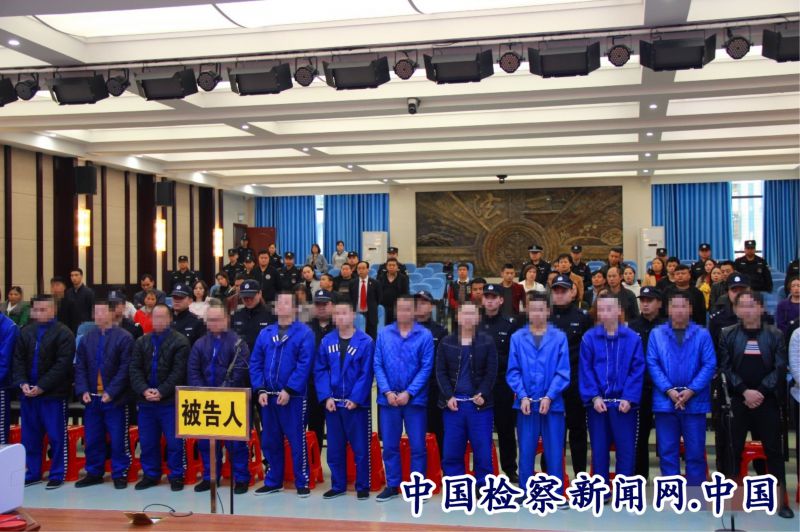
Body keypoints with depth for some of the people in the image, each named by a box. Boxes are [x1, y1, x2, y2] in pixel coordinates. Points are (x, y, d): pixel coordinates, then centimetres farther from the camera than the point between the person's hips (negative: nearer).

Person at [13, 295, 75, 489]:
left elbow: (62, 364, -14)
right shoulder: (26, 332, 11)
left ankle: (57, 475, 12)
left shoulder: (63, 333, -8)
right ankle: (33, 473, 24)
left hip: (53, 394, -5)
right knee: (30, 436, 12)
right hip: (28, 393, 6)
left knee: (56, 436, 2)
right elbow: (18, 360, 9)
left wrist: (42, 386, -18)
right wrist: (22, 383, -8)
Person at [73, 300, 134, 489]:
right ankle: (94, 473, 25)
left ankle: (120, 474, 13)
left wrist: (111, 392, -17)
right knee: (92, 439, 12)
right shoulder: (87, 338, 9)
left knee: (118, 439, 2)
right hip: (91, 398, 5)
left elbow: (125, 368, -11)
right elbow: (80, 367, 9)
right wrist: (83, 391, -4)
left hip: (115, 399, -5)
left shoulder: (124, 338, -7)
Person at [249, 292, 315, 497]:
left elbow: (304, 365, -12)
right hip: (267, 396, 5)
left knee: (297, 441, 0)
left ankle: (302, 482, 10)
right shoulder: (265, 333, 11)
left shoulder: (304, 333, -5)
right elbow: (255, 363, 9)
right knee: (269, 441, 12)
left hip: (293, 397, -5)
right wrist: (260, 390, -3)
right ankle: (273, 481, 24)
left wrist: (289, 390, -17)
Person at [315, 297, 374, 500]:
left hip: (357, 404, -4)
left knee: (360, 447, 2)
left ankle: (362, 486, 14)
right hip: (332, 403, 4)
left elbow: (366, 374, -9)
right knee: (334, 448, 11)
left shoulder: (365, 342, -6)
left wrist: (355, 398, -15)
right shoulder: (327, 341, 5)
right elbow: (320, 371, 4)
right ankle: (338, 485, 22)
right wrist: (326, 397, -7)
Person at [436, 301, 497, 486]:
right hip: (453, 403, 1)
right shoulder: (446, 343, 9)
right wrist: (448, 397, -8)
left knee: (483, 452, 0)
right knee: (451, 452, 4)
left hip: (479, 404, -1)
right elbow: (440, 372, 3)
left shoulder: (487, 342, 5)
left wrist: (482, 394, -14)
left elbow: (491, 372, -1)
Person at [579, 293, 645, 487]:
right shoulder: (589, 338, 0)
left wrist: (629, 398, -12)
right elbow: (585, 370, -2)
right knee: (599, 449, 9)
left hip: (624, 403, -1)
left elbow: (637, 370, -3)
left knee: (626, 449, 4)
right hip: (597, 403, 1)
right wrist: (594, 397, -11)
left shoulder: (633, 338, -1)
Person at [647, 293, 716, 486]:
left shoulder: (702, 334, 3)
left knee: (695, 452, 4)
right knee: (667, 451, 6)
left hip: (695, 402, -1)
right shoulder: (657, 334, 6)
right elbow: (652, 364, -1)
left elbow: (710, 365, -4)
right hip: (665, 401, 1)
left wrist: (691, 391, -14)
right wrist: (669, 390, -12)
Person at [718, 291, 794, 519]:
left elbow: (780, 369, -3)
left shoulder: (775, 335, 4)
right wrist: (745, 391, -14)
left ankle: (781, 500, 9)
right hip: (737, 400, 0)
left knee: (774, 449, 3)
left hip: (767, 401, 0)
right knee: (733, 448, 3)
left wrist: (760, 391, -14)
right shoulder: (728, 335, 3)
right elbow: (725, 368, -3)